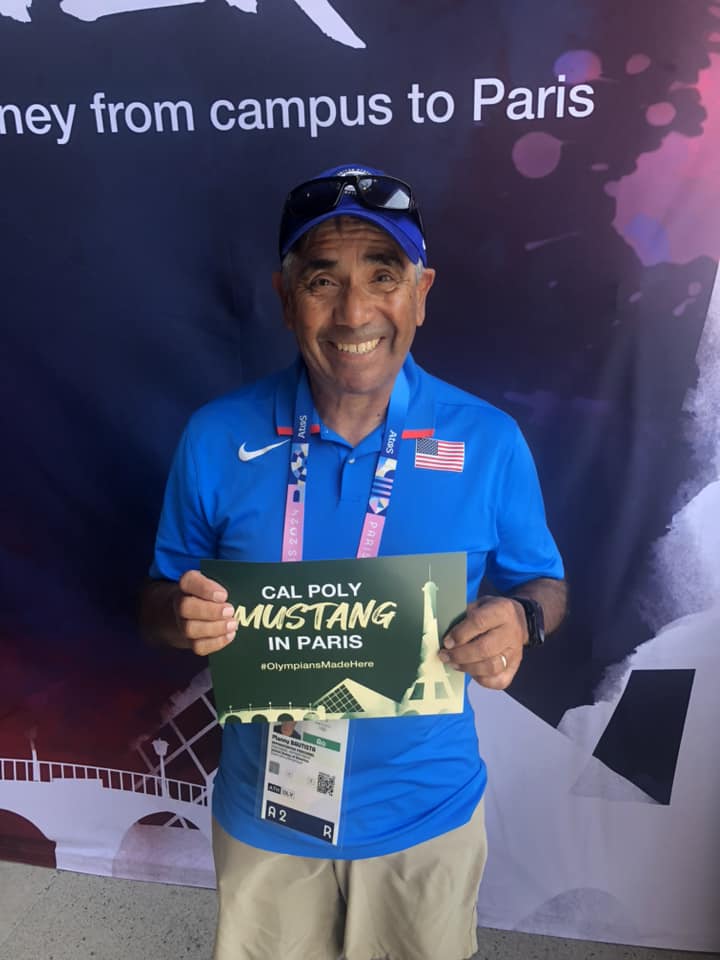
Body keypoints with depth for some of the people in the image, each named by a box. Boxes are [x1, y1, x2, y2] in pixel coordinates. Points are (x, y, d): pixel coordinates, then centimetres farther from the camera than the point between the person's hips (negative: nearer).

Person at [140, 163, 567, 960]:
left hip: (428, 811, 0)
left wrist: (520, 618, -23)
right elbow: (160, 601, -2)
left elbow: (543, 584, -1)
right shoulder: (215, 439, -13)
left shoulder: (490, 442, -14)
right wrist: (183, 613, -25)